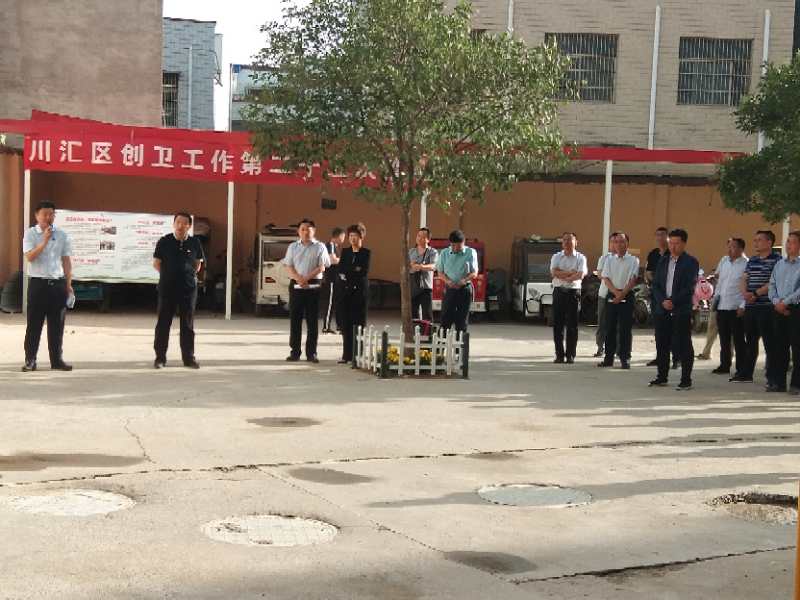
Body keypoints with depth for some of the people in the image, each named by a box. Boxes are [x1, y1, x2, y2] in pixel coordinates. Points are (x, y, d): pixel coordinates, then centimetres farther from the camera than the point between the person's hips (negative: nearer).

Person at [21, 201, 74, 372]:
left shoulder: (62, 235, 7)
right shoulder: (30, 234, -1)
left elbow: (66, 260, 9)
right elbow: (30, 257, -14)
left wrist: (68, 284, 5)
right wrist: (45, 241, -22)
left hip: (58, 283, 3)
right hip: (38, 283, -3)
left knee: (57, 324, 7)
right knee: (34, 323, 1)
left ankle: (57, 360, 14)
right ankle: (30, 360, 7)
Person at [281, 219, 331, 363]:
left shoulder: (319, 247, 5)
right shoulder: (293, 247, 12)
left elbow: (322, 267, -4)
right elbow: (288, 267, 5)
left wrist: (307, 278, -14)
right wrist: (299, 279, -12)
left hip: (314, 286, -2)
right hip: (296, 286, 2)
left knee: (312, 320, 0)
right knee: (295, 319, 2)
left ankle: (311, 352, 4)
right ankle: (295, 352, 8)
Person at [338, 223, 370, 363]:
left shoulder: (366, 253, 0)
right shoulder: (345, 252, 14)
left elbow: (364, 272, -11)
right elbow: (340, 270, 4)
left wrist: (348, 274, -6)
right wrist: (355, 270, -8)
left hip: (360, 291, -4)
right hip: (346, 291, 4)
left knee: (359, 323, -3)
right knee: (346, 324, 2)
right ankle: (347, 354, 6)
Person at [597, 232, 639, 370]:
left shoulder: (633, 260, 3)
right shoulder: (609, 260, 11)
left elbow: (633, 279, -5)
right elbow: (606, 279, 2)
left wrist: (622, 294, -14)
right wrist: (616, 292, -11)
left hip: (627, 295, -3)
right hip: (612, 295, 3)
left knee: (625, 328, -2)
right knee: (610, 327, 5)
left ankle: (625, 358, 3)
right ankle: (609, 358, 10)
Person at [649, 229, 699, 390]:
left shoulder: (691, 262, -2)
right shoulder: (663, 261, 14)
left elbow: (689, 287, -10)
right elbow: (656, 284, 9)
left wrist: (673, 301, -16)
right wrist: (662, 301, -7)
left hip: (681, 310, -5)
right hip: (662, 310, 5)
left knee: (683, 346, -2)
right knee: (662, 345, 8)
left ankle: (686, 380, 3)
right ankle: (662, 377, 19)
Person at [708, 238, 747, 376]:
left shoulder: (746, 264, -9)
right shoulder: (724, 260, 9)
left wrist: (743, 306, -17)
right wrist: (715, 299, 15)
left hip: (736, 308, -6)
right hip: (721, 306, 6)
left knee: (738, 340, 2)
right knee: (724, 340, 14)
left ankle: (741, 369, 9)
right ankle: (724, 366, 24)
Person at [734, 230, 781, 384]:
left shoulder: (776, 259, -5)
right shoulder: (752, 260, 16)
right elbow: (744, 279, 13)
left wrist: (756, 294, -17)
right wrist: (745, 293, -6)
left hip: (767, 306, -7)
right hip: (750, 306, 7)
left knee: (769, 342, -3)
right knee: (750, 341, 13)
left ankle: (771, 376, 2)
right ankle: (746, 374, 21)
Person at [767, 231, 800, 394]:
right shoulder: (779, 265, 16)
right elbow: (772, 285, 13)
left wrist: (785, 302, -15)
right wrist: (776, 302, -3)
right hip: (779, 310, 5)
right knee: (778, 347, 7)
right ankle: (777, 382, 12)